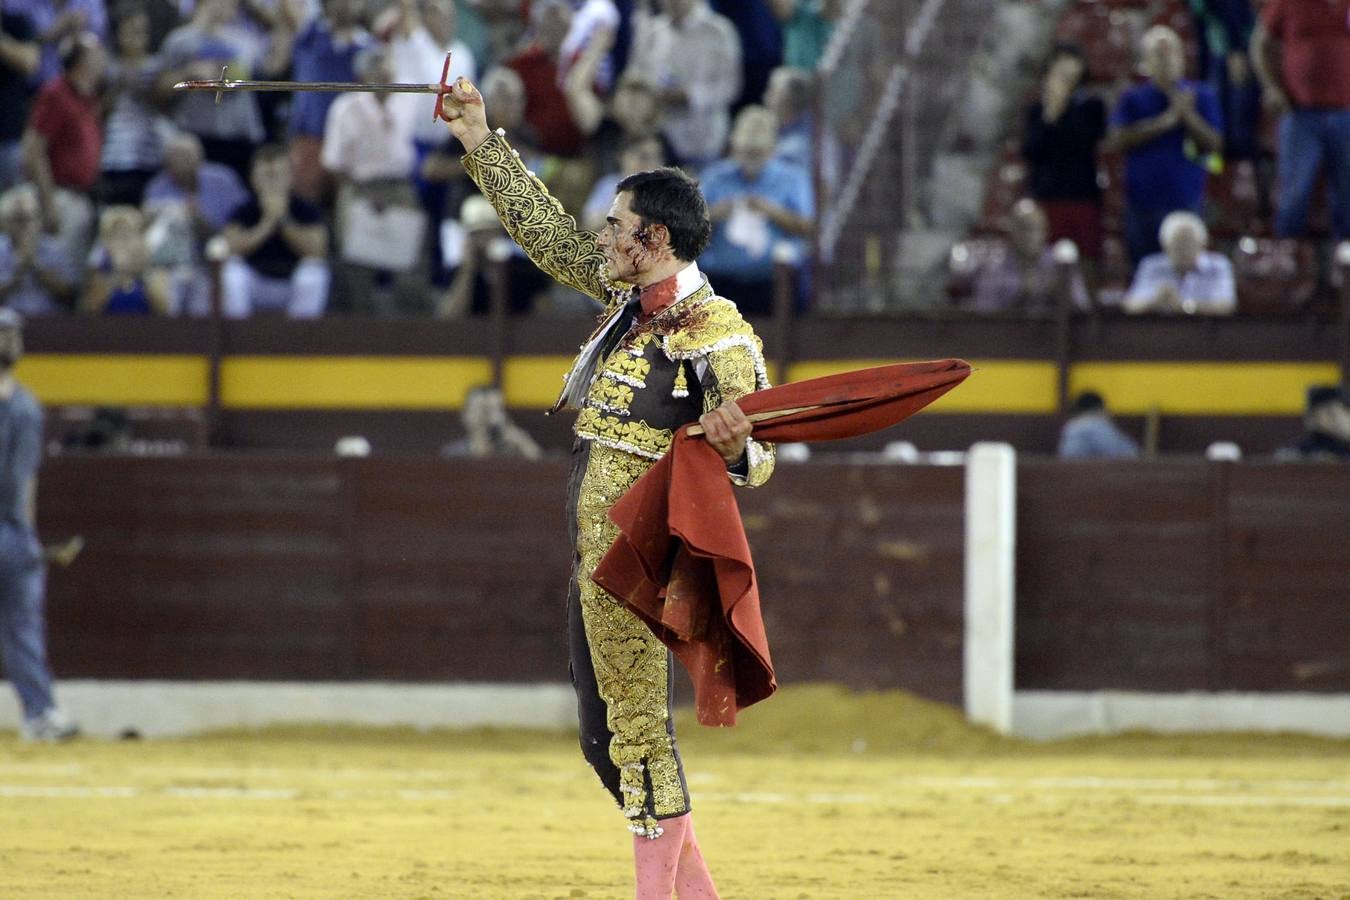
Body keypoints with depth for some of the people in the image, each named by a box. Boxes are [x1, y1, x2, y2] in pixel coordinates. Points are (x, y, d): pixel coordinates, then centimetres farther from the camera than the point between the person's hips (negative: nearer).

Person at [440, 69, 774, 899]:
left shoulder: (719, 337, -16)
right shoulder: (631, 295, 9)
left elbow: (759, 458, -19)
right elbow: (548, 231, 21)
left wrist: (736, 447, -42)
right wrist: (482, 143, 23)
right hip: (596, 548, 9)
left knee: (639, 730, -9)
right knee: (605, 737, 13)